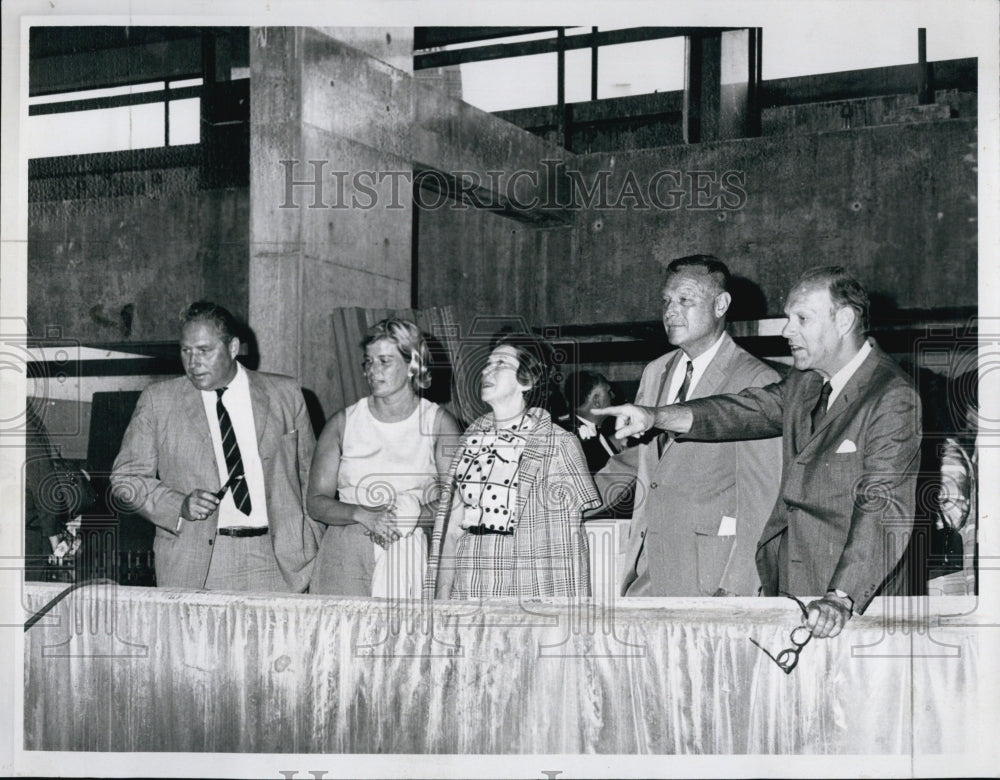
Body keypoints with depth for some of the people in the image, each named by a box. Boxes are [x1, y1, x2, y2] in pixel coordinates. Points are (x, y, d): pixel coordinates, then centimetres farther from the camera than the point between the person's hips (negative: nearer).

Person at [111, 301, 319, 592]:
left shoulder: (285, 394, 9)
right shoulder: (158, 401, 6)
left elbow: (309, 475, 15)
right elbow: (126, 478, 6)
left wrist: (310, 551, 7)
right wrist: (180, 505, -10)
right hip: (194, 566, 0)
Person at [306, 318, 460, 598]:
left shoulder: (438, 423, 5)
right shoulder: (343, 423, 8)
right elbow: (316, 502, 4)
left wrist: (408, 517, -15)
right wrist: (363, 515, -12)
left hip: (414, 561, -1)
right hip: (346, 560, 1)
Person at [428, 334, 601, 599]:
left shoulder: (558, 443, -4)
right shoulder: (472, 438, 10)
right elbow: (452, 528, 10)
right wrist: (442, 598, 6)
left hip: (533, 593, -4)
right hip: (467, 592, 4)